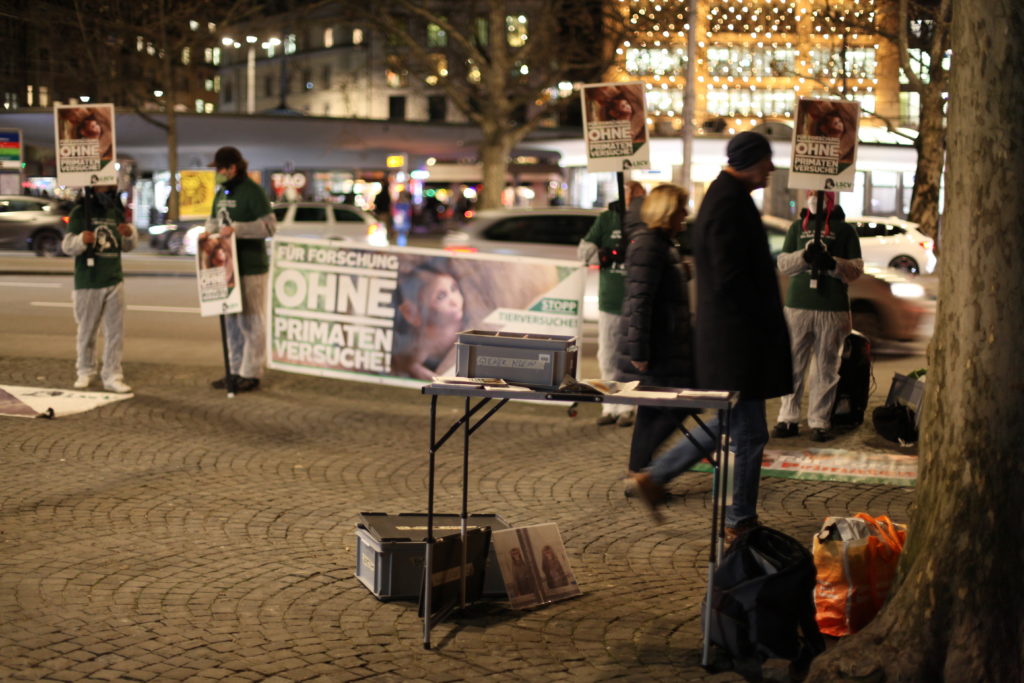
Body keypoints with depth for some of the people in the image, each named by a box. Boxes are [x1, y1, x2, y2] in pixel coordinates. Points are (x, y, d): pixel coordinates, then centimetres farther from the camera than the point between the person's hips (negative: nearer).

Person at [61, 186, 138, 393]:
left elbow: (127, 246, 18)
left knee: (115, 331, -2)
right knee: (87, 331, 8)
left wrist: (130, 233, -4)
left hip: (114, 281, 4)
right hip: (88, 283, -4)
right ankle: (85, 371, 26)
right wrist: (81, 239, -31)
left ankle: (112, 376, 2)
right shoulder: (81, 211, -5)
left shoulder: (116, 212, 10)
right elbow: (67, 246, -9)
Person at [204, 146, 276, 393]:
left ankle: (251, 374, 2)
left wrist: (236, 229, -23)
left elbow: (270, 225, -17)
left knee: (251, 322, -3)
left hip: (250, 268, -9)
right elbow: (214, 218, 28)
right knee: (232, 321, 14)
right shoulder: (222, 192, 15)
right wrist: (209, 231, 5)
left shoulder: (252, 191, -11)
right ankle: (235, 370, 22)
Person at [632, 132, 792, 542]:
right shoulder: (730, 205, -18)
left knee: (731, 424, 20)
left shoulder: (725, 197, 15)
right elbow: (731, 281, -23)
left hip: (724, 336, 10)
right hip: (738, 338, -10)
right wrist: (766, 328, -14)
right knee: (749, 433, 1)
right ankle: (740, 523, 12)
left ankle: (656, 477, 23)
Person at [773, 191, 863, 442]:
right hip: (797, 305, 2)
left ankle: (820, 421, 6)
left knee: (826, 368, 1)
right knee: (793, 365, 2)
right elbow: (782, 263, 7)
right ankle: (788, 419, 8)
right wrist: (804, 256, -12)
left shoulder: (844, 229, 6)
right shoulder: (798, 227, 13)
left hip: (832, 308, -2)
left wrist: (832, 264, -16)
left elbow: (857, 268, 2)